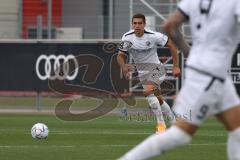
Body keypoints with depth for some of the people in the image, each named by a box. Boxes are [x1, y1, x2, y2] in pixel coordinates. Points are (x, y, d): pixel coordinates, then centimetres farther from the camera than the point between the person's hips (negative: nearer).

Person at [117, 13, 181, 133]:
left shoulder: (153, 36, -20)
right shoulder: (127, 37, -9)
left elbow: (171, 45, -9)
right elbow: (120, 55, -3)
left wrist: (176, 66, -9)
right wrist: (123, 67, -26)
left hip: (155, 67, -6)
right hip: (141, 71, 6)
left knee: (148, 91, -30)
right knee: (157, 99, 15)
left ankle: (161, 123, -23)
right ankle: (174, 121, 34)